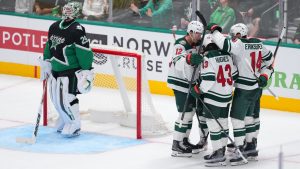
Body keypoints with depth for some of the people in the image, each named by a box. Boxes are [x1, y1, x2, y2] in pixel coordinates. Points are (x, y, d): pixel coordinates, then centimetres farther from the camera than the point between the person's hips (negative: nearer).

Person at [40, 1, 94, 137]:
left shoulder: (77, 30, -18)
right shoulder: (54, 27, 5)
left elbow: (84, 53, -19)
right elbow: (49, 46, 20)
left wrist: (86, 72, -20)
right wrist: (46, 63, 18)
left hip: (71, 70, -8)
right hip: (56, 69, 8)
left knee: (66, 98, -12)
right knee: (56, 97, 13)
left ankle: (74, 126, 1)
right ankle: (65, 120, 32)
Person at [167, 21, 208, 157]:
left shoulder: (198, 43, 4)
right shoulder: (181, 45, -20)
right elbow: (178, 64, -37)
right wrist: (189, 59, -54)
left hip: (192, 82, 9)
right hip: (180, 83, -9)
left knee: (191, 111, 13)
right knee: (185, 113, -11)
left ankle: (184, 141, 24)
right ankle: (176, 146, -8)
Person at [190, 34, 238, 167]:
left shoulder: (208, 58, -15)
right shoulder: (227, 56, 6)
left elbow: (208, 78, -22)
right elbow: (234, 75, 13)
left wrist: (198, 90, -10)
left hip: (213, 97, -7)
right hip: (227, 96, 8)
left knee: (213, 123, -3)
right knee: (223, 122, 13)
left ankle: (218, 153, -4)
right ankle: (222, 152, 19)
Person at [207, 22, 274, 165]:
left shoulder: (239, 44, -18)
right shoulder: (258, 44, 7)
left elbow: (224, 44, -32)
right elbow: (269, 59, 15)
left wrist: (214, 30, -16)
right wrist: (264, 76, 11)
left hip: (244, 88, -9)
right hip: (256, 87, 9)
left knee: (237, 117, -7)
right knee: (247, 116, 19)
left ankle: (240, 151, -11)